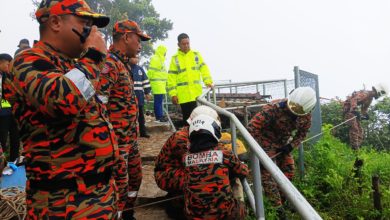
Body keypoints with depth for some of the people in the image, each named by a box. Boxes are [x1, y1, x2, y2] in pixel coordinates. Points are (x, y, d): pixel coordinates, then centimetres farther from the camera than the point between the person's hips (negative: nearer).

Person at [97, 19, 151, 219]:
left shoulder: (123, 63, 13)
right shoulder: (109, 64, -19)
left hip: (130, 138, 10)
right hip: (116, 141, -10)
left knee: (135, 177, 22)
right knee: (119, 185, 2)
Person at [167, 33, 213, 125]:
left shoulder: (196, 54, 9)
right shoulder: (175, 58, 2)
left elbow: (204, 68, 3)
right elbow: (171, 78, 0)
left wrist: (208, 81, -15)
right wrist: (173, 94, -7)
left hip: (197, 93, 2)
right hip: (184, 95, -2)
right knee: (187, 118, 4)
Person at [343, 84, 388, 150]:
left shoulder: (370, 98, 14)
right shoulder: (365, 93, -18)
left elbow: (364, 108, 23)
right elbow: (353, 99, -34)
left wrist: (364, 114, 3)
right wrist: (355, 110, -46)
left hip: (353, 110, 11)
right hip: (348, 108, -11)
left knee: (359, 129, 7)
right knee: (354, 128, -19)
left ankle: (358, 146, 7)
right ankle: (354, 148, -20)